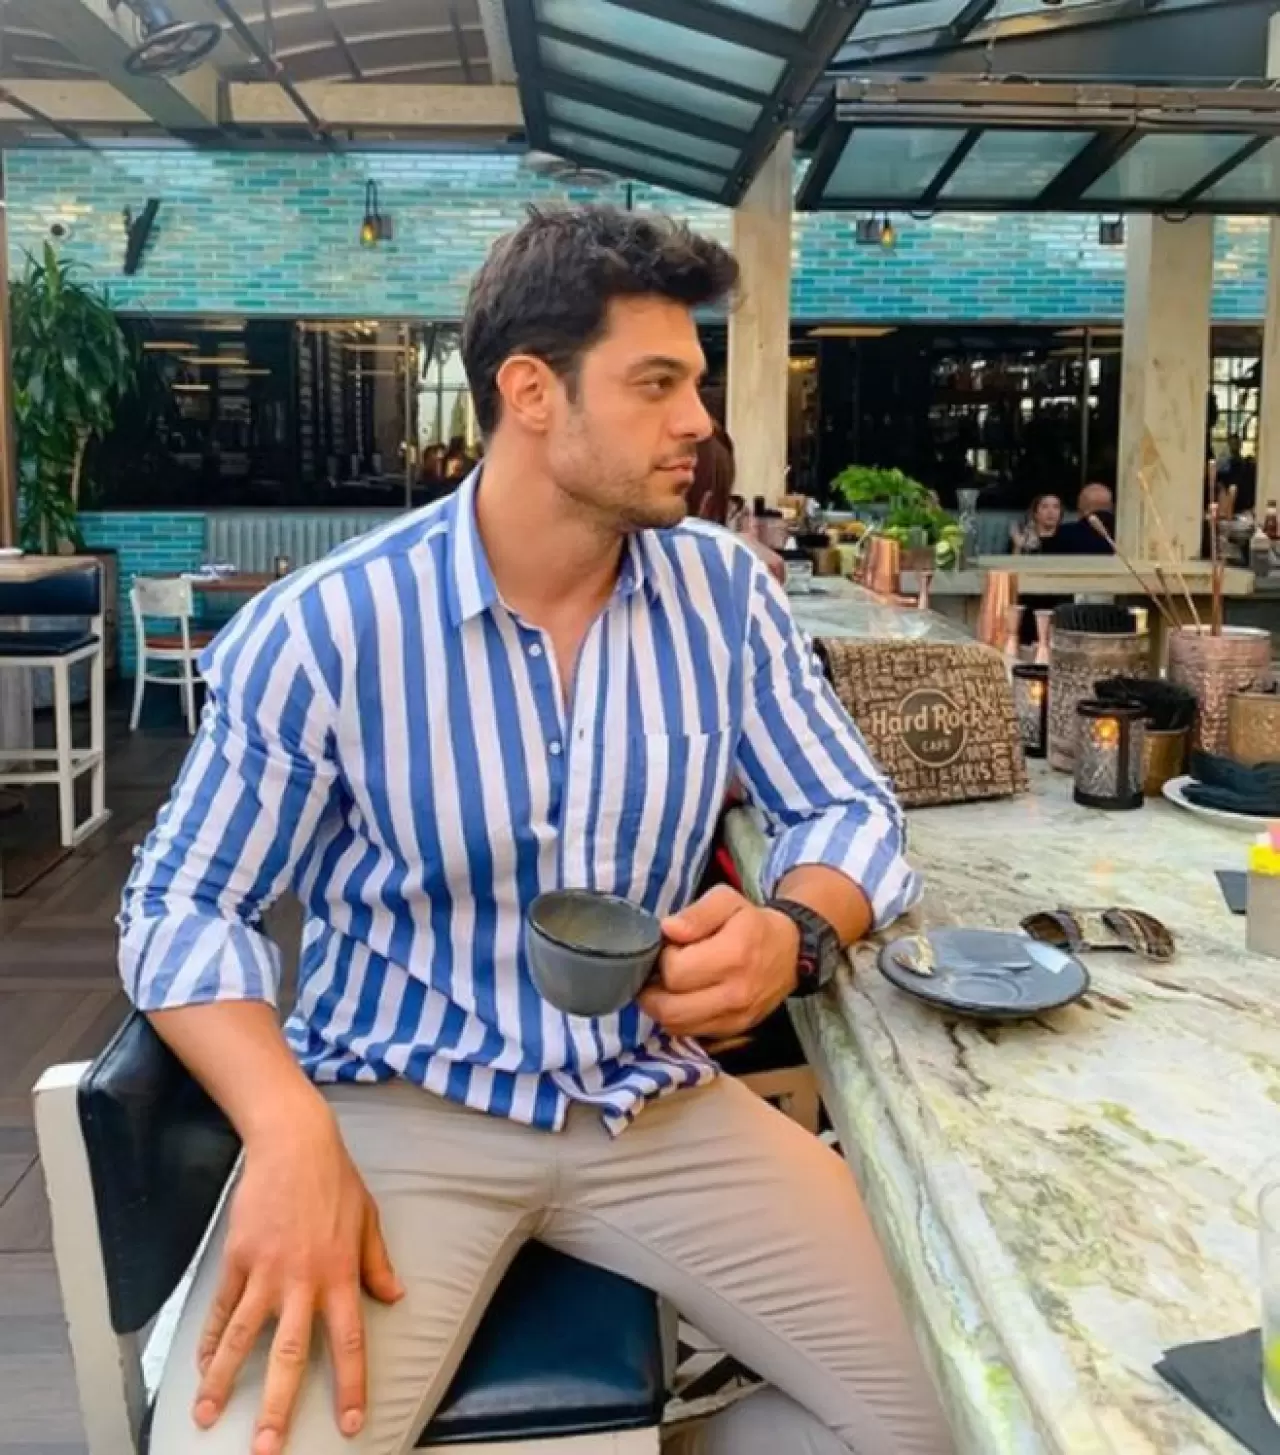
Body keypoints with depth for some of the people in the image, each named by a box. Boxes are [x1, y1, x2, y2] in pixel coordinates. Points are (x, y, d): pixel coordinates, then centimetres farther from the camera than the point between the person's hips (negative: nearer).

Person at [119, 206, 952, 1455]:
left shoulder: (725, 590, -3)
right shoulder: (323, 630, -13)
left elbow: (850, 812, 4)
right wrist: (290, 1130, -24)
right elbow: (182, 906, -6)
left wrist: (793, 935, -21)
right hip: (395, 1104, -3)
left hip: (654, 1103, 4)